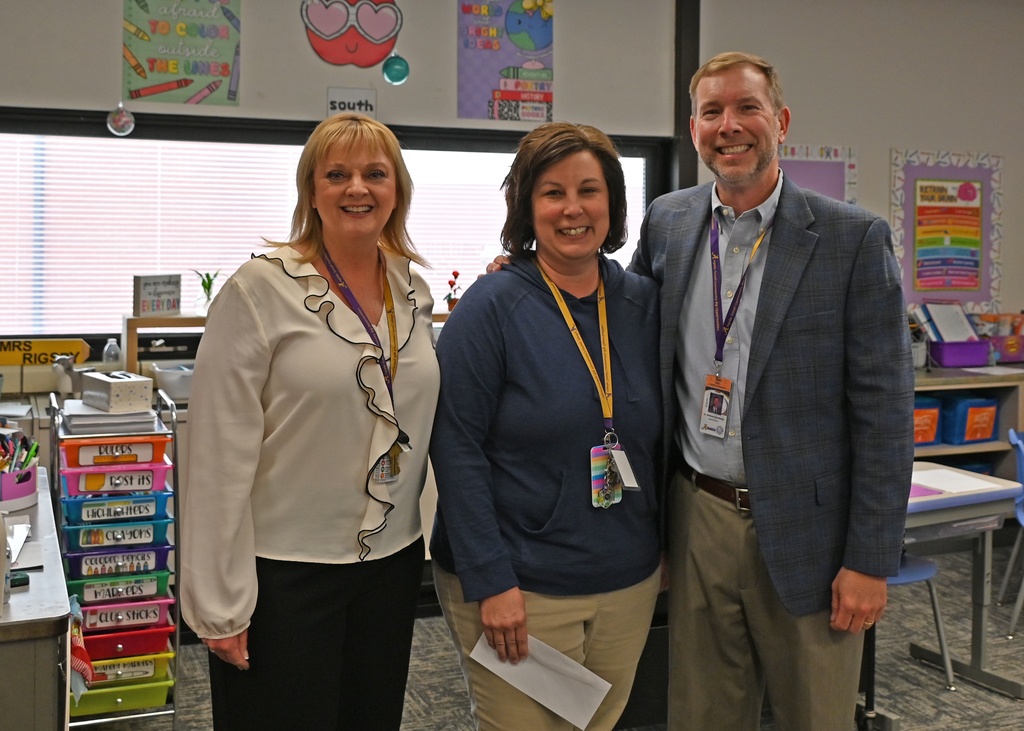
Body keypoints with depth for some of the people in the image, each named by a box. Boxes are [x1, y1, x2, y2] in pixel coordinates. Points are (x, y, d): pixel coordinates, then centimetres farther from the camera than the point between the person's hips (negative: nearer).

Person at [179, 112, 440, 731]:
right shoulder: (261, 289, -11)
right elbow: (220, 452, -13)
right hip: (284, 569, -5)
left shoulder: (415, 291, 6)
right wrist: (221, 604, -14)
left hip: (393, 559, 6)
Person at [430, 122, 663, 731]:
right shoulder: (492, 306, -11)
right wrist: (492, 581, -17)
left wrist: (665, 545, 10)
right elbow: (457, 450, -14)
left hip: (629, 583, 5)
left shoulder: (644, 303, 3)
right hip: (522, 587, -5)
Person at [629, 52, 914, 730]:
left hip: (804, 531, -3)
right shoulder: (667, 221, 4)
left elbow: (883, 411, -9)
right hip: (698, 520, 3)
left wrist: (870, 561, -11)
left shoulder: (855, 238, -9)